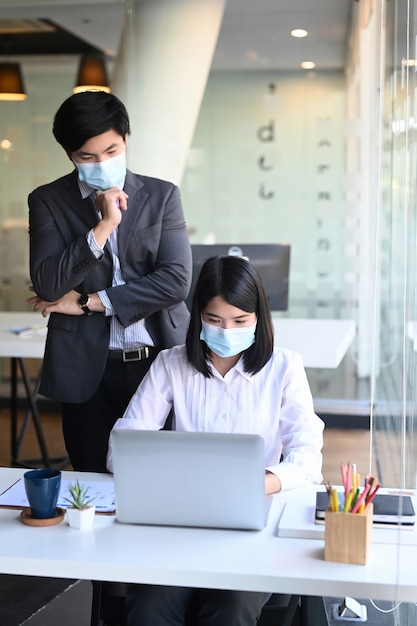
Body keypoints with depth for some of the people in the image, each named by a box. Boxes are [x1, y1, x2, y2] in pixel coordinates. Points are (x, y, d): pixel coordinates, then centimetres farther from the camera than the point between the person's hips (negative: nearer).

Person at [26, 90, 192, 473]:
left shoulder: (162, 196, 4)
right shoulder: (48, 201, 4)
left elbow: (176, 281, -7)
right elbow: (47, 286, -8)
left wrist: (90, 302, -7)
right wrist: (103, 226, -16)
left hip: (159, 360, 0)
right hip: (88, 370, 0)